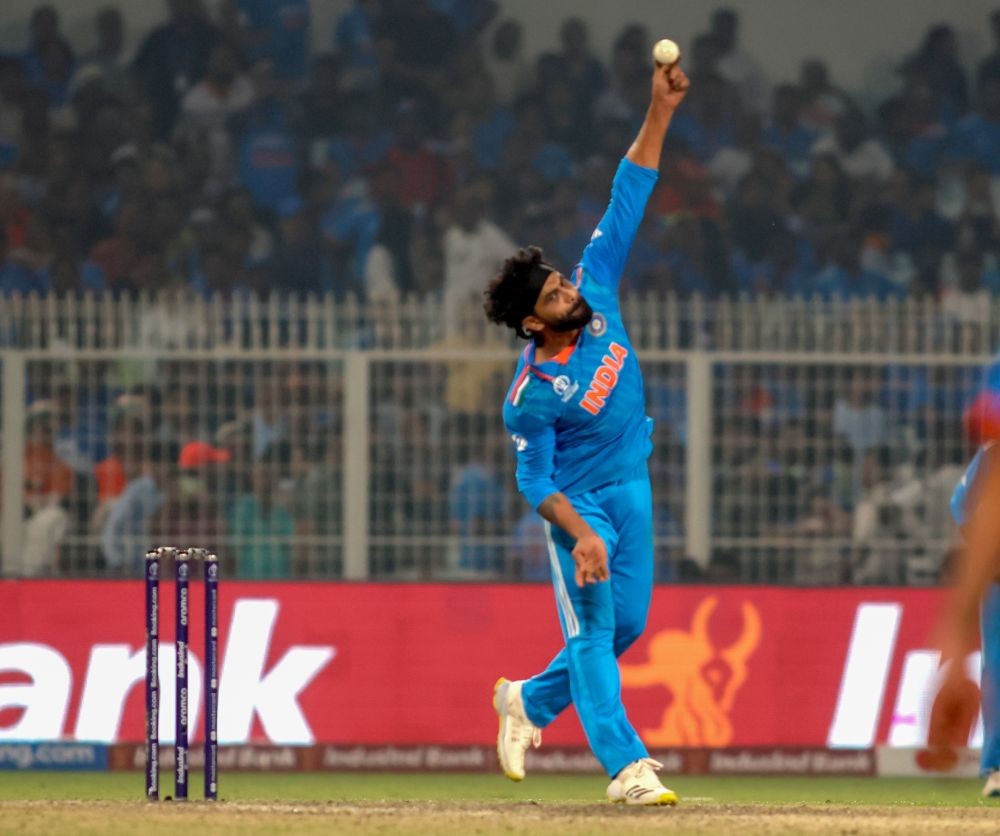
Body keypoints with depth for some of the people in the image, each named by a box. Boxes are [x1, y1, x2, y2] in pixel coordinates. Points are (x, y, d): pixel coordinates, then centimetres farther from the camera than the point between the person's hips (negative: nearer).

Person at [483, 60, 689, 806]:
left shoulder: (595, 292, -10)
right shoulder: (532, 394, -23)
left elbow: (626, 204, -11)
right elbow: (535, 481, -18)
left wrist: (660, 112, -17)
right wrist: (580, 534, -32)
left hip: (632, 487, 7)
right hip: (577, 502, -7)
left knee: (625, 624, 10)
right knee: (593, 626, -8)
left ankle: (531, 701, 30)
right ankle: (628, 766, -12)